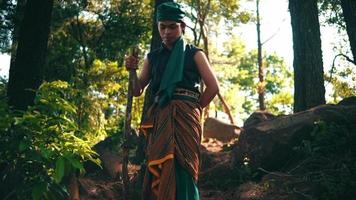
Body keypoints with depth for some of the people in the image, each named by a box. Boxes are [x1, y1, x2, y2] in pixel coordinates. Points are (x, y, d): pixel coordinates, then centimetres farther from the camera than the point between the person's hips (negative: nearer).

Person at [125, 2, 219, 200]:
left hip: (185, 116, -3)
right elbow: (137, 90, 15)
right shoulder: (152, 57, 17)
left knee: (181, 166, -11)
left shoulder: (194, 54, 8)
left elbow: (213, 87, 2)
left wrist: (193, 109, 2)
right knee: (158, 170, 0)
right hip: (159, 117, 4)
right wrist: (132, 71, -2)